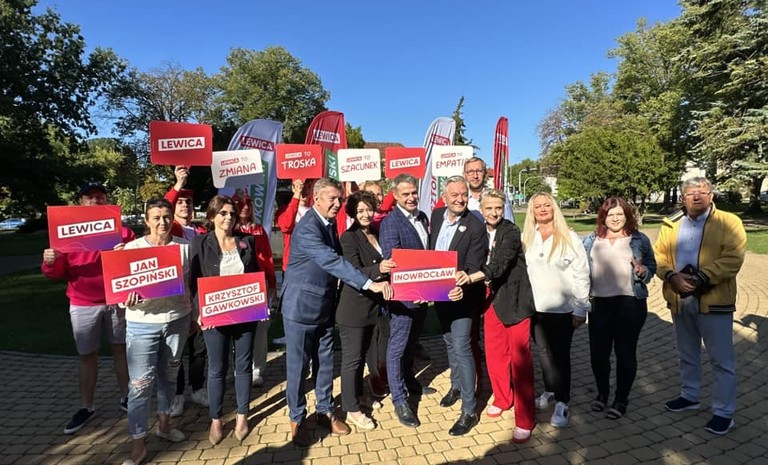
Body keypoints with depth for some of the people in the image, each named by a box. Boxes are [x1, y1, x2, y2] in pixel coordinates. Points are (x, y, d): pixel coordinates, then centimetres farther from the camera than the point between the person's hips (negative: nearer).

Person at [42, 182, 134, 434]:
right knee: (87, 355, 10)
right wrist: (50, 263, -19)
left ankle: (125, 397, 26)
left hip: (117, 300, 0)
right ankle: (86, 407, 23)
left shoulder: (122, 230, 1)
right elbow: (57, 273, 3)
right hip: (83, 305, 0)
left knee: (121, 348, 11)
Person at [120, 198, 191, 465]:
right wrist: (128, 299, -25)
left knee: (169, 376, 18)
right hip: (142, 324, -2)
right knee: (140, 383, -1)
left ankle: (164, 423, 38)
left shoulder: (184, 247, 1)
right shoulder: (132, 248, -6)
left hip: (177, 320, 3)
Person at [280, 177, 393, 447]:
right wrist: (370, 284, -38)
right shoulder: (307, 228, -23)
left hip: (325, 306, 8)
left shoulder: (330, 223, 5)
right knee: (298, 365, 8)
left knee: (326, 362, 16)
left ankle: (325, 411, 34)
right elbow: (332, 261, -33)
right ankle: (297, 418, 27)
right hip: (301, 306, -7)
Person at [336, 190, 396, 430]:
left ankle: (357, 394, 39)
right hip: (354, 308, -7)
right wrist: (378, 269, -38)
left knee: (363, 354, 21)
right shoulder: (349, 238, -14)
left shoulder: (376, 234, 7)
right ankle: (351, 409, 18)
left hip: (373, 305, 7)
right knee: (351, 358, 5)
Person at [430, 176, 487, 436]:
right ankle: (456, 385, 44)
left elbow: (473, 269, -19)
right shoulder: (436, 216, -1)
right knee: (449, 342, 22)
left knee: (461, 348, -6)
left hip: (462, 295, -6)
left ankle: (469, 411, 7)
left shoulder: (475, 227, -19)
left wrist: (457, 287, -35)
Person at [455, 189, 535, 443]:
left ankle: (525, 419, 11)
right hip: (492, 297, 6)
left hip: (515, 299, -5)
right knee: (493, 353, 12)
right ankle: (502, 399, 34)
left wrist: (471, 278, -40)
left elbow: (500, 264, -27)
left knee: (519, 358, -1)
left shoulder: (511, 231, -14)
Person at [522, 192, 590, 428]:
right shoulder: (525, 238, 2)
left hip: (563, 308, -3)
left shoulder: (570, 238, -6)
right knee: (544, 352, 15)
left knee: (560, 355, 5)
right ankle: (550, 391, 33)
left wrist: (580, 309, -7)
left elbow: (581, 275, -5)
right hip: (535, 307, 3)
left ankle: (562, 403, 16)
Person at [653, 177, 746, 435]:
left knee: (721, 359, 4)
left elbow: (732, 259, -14)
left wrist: (700, 278, -22)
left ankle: (724, 412, 16)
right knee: (687, 354, 19)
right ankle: (689, 396, 36)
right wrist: (672, 276, -15)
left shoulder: (729, 222, -4)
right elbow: (658, 254, 3)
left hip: (713, 300, -4)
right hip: (679, 299, 5)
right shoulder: (671, 225, 9)